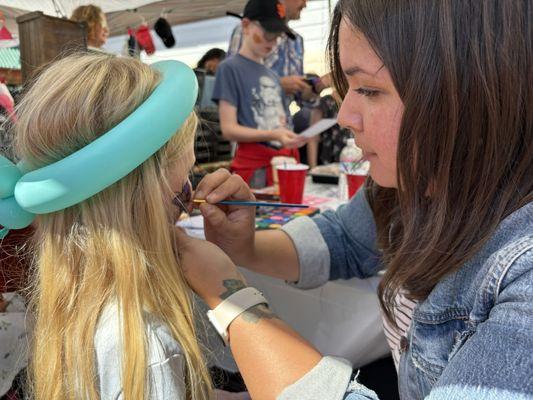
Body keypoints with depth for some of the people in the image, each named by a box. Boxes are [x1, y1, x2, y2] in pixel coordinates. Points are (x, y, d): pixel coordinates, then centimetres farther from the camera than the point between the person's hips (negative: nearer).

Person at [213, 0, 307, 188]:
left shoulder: (273, 75, 16)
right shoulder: (230, 68, -4)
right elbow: (229, 129, -11)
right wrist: (273, 135, -23)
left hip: (285, 160, 6)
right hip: (254, 165, -6)